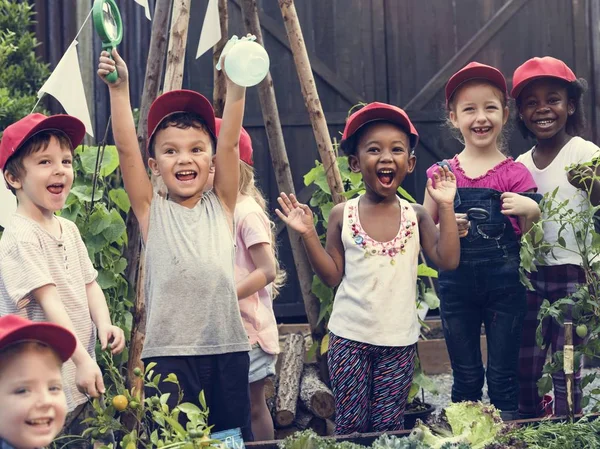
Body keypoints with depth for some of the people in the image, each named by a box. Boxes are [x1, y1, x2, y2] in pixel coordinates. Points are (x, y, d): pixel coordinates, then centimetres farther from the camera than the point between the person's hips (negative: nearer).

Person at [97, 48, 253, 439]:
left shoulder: (221, 207, 7)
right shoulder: (151, 211, 3)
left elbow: (229, 143, -6)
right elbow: (126, 147, -8)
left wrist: (237, 86, -17)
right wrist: (119, 88, -19)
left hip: (228, 348, 2)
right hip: (169, 352, -2)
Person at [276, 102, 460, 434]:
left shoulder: (416, 216, -1)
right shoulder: (342, 215, -2)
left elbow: (447, 260, -10)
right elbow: (332, 275, 0)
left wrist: (445, 208, -12)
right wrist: (307, 234, -11)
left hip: (399, 341, 0)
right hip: (349, 337, 0)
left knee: (389, 427, 6)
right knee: (350, 425, 5)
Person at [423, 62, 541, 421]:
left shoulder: (514, 174, -1)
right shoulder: (443, 174, 2)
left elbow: (530, 239, 3)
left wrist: (532, 212, -17)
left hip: (504, 286, -1)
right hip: (457, 286, 1)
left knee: (503, 377, 4)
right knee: (465, 378, 11)